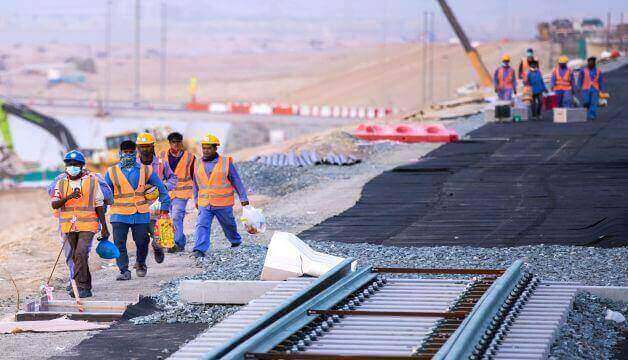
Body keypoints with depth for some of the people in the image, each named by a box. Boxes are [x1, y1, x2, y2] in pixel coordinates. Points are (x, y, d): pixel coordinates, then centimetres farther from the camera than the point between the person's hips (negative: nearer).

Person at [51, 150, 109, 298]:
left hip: (87, 226, -4)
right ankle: (86, 288, 21)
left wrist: (104, 228, 4)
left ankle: (81, 287, -16)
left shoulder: (92, 181, 0)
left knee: (81, 254, -19)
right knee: (76, 257, 11)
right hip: (69, 227, 4)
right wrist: (68, 197, -21)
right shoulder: (61, 183, 7)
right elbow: (54, 204, -3)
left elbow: (99, 206, 3)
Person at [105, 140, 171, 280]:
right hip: (119, 215, -1)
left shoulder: (145, 170, 7)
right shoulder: (112, 172, 5)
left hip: (141, 214, 1)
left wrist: (165, 205, 11)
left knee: (142, 242, 4)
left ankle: (140, 265, 29)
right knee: (119, 244, -9)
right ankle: (124, 271, -2)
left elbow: (161, 188, 15)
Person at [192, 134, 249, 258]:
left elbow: (236, 181, 0)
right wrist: (196, 199, 21)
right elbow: (195, 183, 17)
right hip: (204, 204, 2)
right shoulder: (198, 164, 4)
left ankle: (236, 240, 43)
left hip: (223, 203, -2)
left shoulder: (226, 163, -6)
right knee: (202, 225, -14)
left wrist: (243, 197, 1)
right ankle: (200, 250, -20)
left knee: (228, 224, 17)